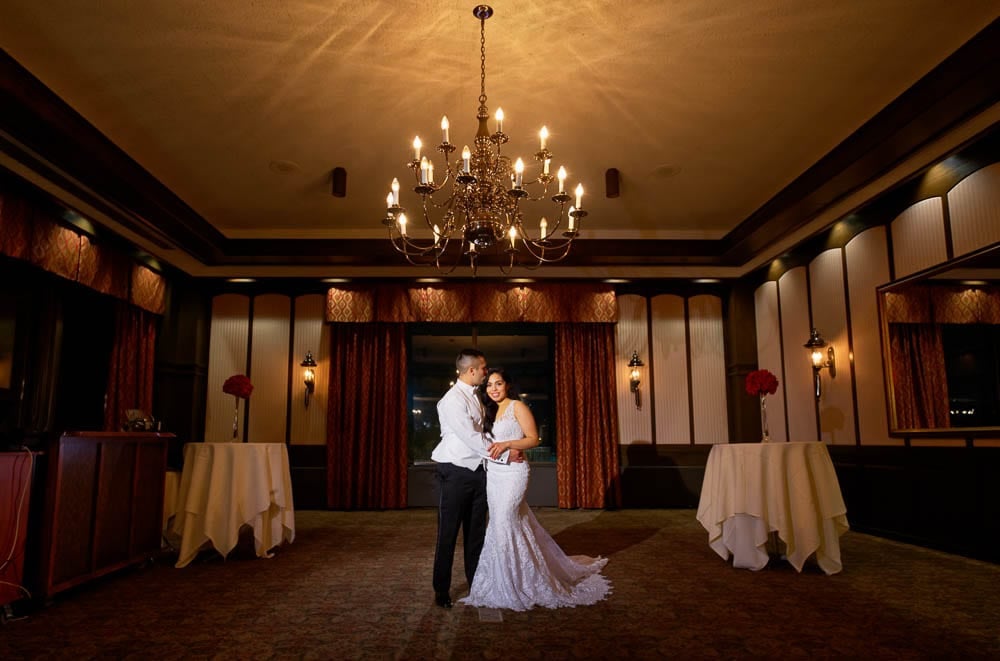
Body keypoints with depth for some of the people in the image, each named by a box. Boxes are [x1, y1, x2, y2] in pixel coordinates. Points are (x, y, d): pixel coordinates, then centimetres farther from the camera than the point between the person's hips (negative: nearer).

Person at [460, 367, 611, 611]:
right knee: (498, 524, 8)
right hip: (493, 473, 7)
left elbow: (533, 439, -10)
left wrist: (507, 445, -21)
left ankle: (511, 587, 3)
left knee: (503, 524, -10)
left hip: (513, 472, -7)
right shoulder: (491, 412, 17)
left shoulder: (518, 407, -4)